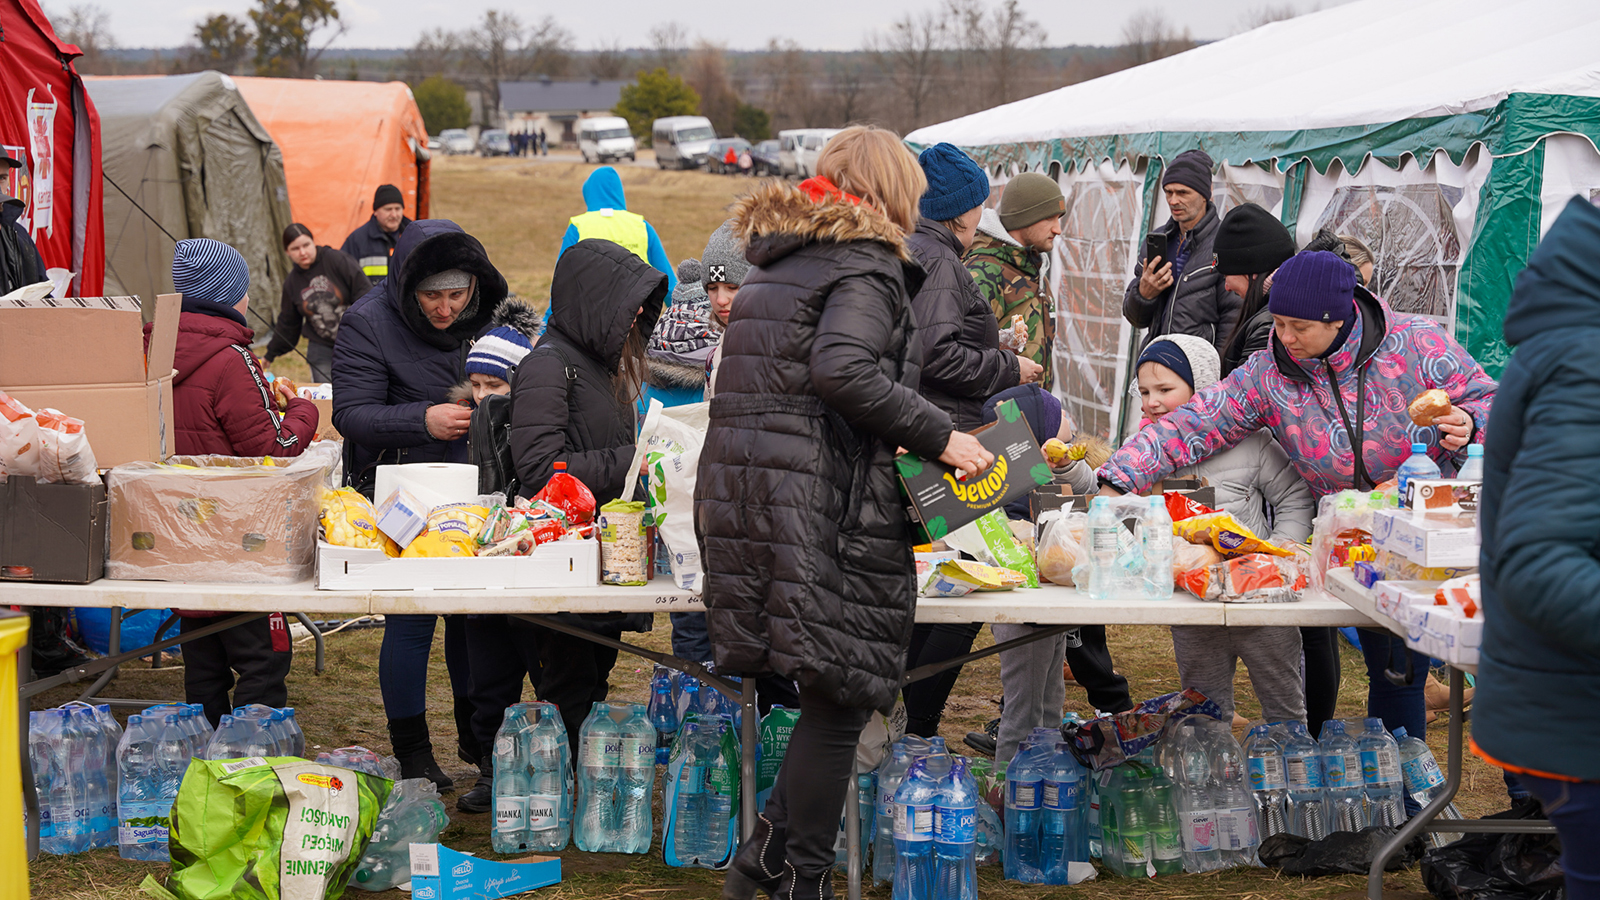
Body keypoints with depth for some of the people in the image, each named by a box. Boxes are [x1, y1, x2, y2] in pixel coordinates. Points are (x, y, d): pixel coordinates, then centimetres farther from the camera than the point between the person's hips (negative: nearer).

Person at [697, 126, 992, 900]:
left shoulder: (774, 263, 21)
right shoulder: (867, 264, -5)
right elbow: (842, 369, -23)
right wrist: (936, 435, -16)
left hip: (738, 488, 9)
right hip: (820, 504, -9)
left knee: (831, 693, 15)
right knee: (839, 699, -1)